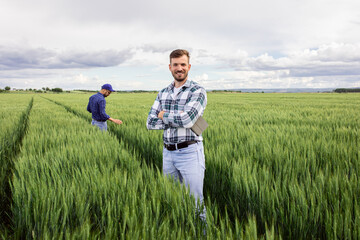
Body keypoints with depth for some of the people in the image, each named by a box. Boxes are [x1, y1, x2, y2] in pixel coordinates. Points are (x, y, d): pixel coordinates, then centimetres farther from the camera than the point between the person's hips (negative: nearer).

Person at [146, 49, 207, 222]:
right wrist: (177, 120, -10)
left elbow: (187, 119, -21)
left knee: (195, 201, 1)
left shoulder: (197, 91, -6)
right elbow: (150, 123, 3)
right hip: (168, 153, 6)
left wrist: (164, 115, -5)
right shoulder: (163, 94, 11)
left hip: (190, 152, -5)